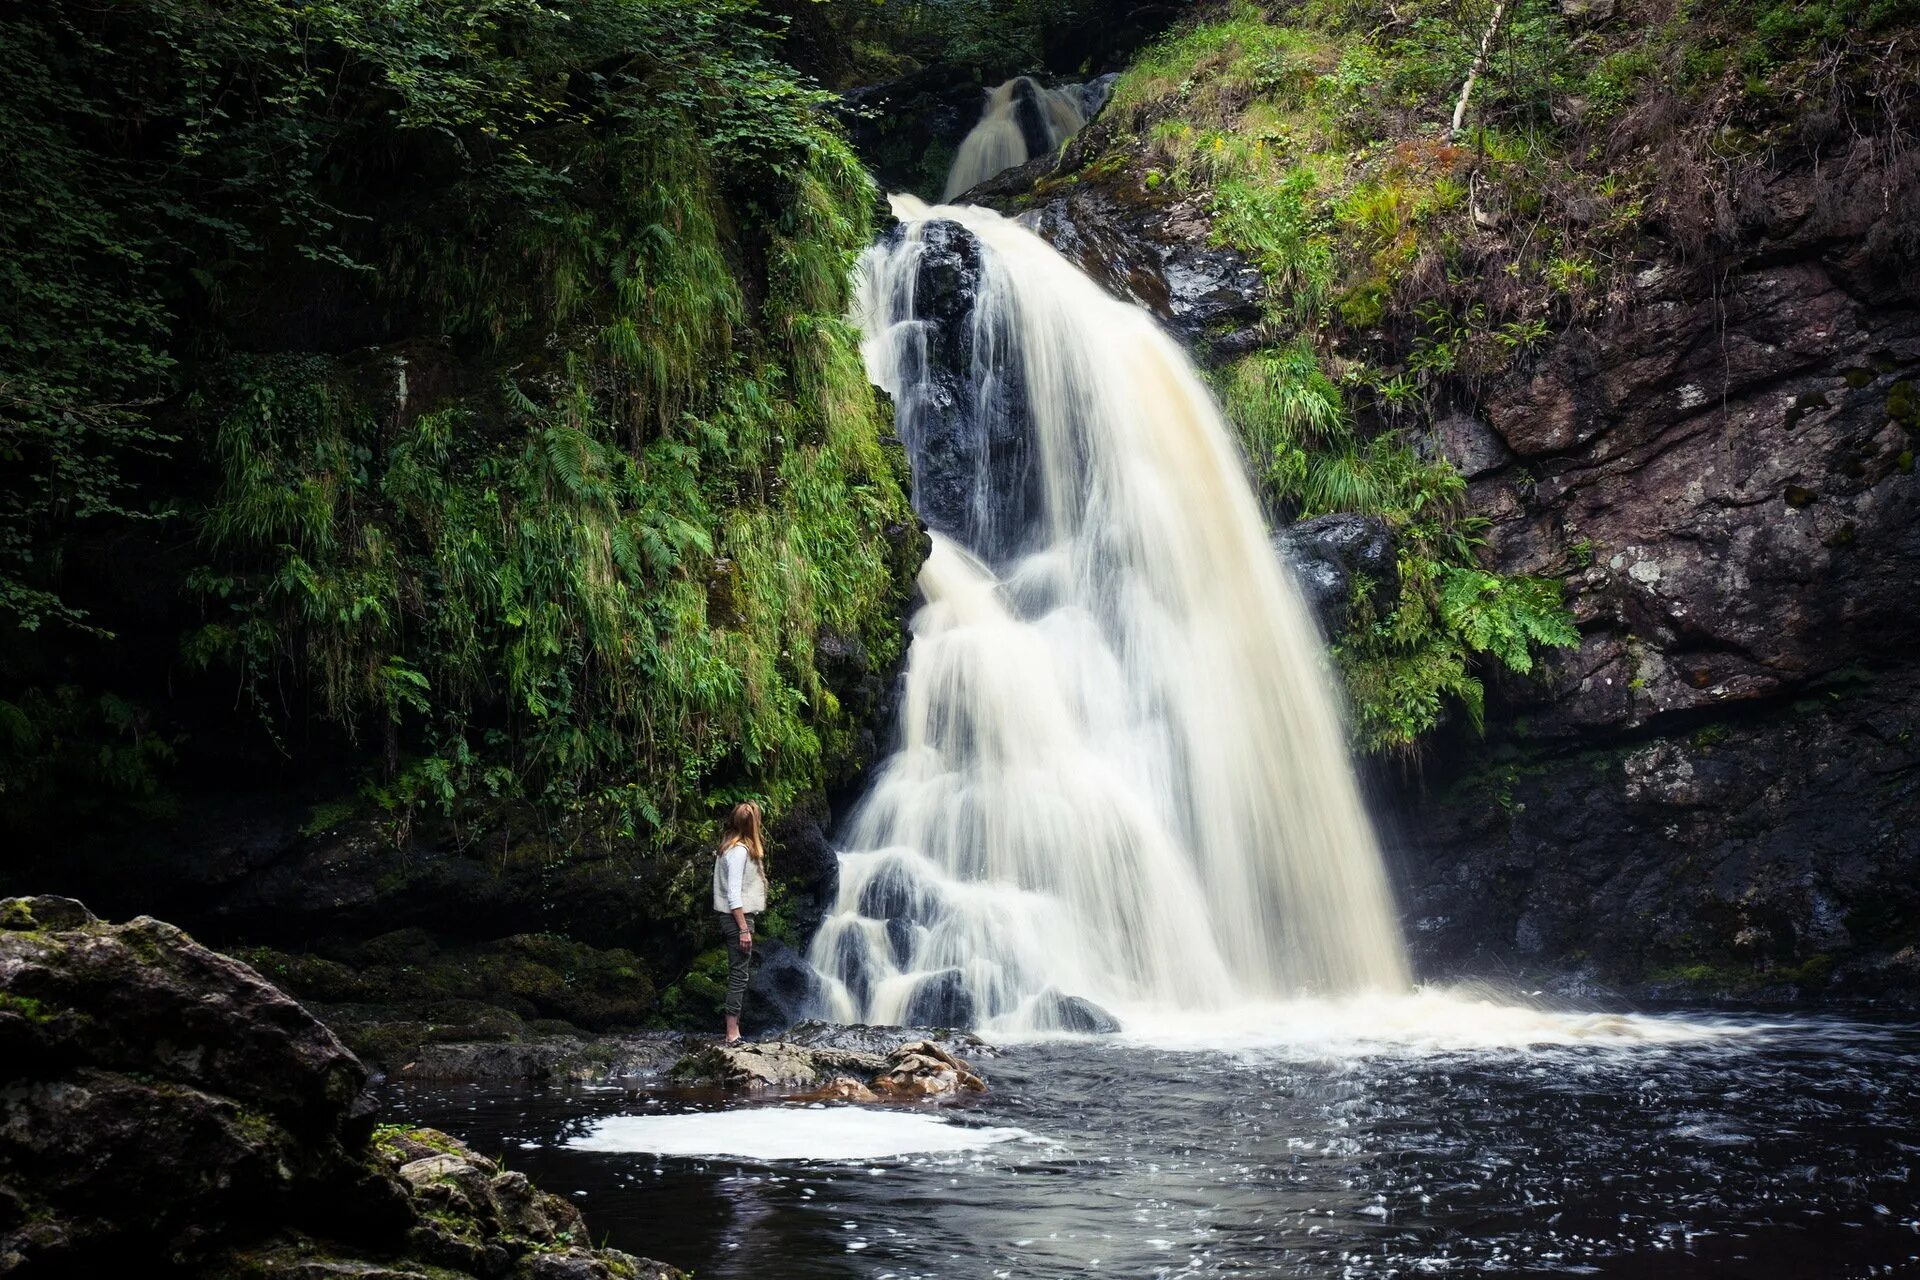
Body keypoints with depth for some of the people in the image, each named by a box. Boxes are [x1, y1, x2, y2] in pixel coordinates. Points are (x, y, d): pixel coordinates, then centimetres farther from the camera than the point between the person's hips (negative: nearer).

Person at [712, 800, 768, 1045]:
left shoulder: (733, 847, 12)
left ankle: (734, 1029, 17)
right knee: (738, 975, -8)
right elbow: (733, 893, -20)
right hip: (738, 918, -10)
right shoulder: (738, 851, -17)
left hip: (737, 917, 10)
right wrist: (743, 929, -21)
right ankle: (732, 1034, -6)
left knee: (738, 974, 13)